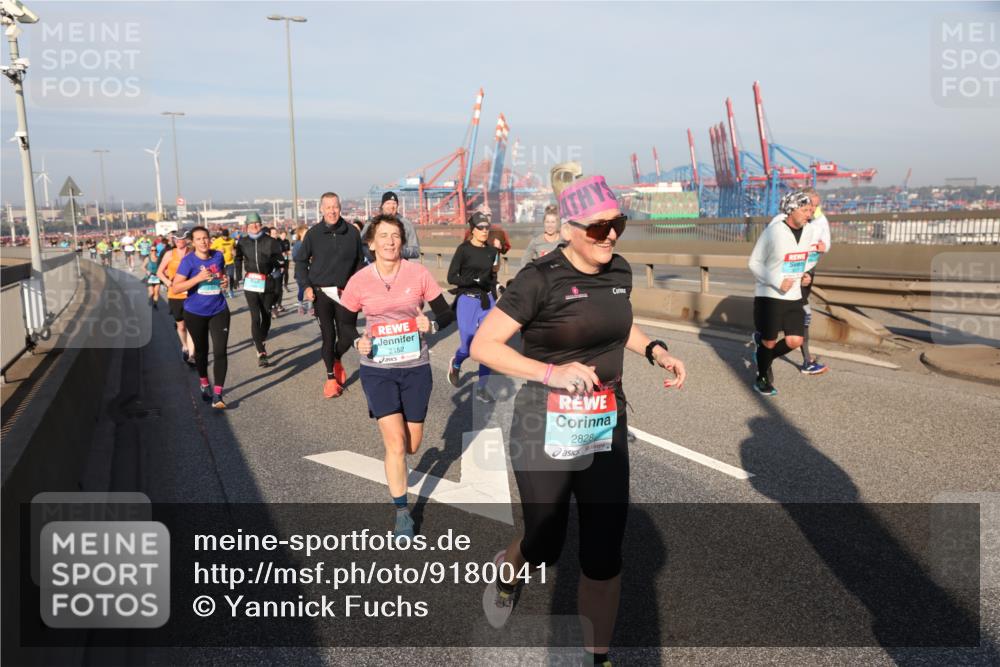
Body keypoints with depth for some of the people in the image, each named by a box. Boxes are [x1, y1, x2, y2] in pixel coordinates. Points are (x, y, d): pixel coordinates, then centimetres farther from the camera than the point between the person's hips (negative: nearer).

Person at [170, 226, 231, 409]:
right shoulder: (188, 260, -12)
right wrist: (198, 278, -27)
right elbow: (175, 287, -16)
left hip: (219, 311, 2)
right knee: (201, 350, 16)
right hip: (195, 313, -2)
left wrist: (225, 281, -3)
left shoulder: (218, 256, -1)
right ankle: (204, 384, 40)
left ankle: (217, 394, -7)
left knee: (220, 351, -9)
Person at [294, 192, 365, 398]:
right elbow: (300, 260, 7)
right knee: (328, 335, 1)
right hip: (321, 293, -1)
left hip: (345, 293, 1)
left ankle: (336, 359, 34)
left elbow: (359, 261, 9)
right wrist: (307, 286, -2)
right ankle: (331, 377, 17)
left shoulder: (352, 232, 0)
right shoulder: (313, 233, -1)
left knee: (348, 335, 1)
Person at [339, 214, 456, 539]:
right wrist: (358, 343, -16)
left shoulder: (418, 273, -7)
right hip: (377, 369, -1)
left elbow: (446, 313, 0)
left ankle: (395, 464, 50)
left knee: (411, 445, 11)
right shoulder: (359, 281, -7)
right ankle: (402, 512, 11)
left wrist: (431, 324, -21)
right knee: (395, 442, -8)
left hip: (415, 367, 1)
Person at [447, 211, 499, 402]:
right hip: (467, 301, -4)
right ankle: (455, 364, 34)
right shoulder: (464, 249, -7)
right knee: (468, 346, -2)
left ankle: (481, 388, 11)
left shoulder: (492, 250, 8)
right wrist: (476, 281, -21)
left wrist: (494, 300, 17)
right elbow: (451, 277, -11)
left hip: (487, 301, 4)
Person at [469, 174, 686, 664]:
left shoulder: (619, 271, 2)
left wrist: (658, 352, 5)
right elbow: (483, 346, -16)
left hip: (606, 430, 5)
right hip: (546, 432, -4)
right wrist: (552, 372, -27)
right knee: (545, 549, 13)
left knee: (603, 555, 7)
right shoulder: (540, 279, -17)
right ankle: (508, 568, 50)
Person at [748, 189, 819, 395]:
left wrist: (805, 276, 0)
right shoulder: (773, 232, -16)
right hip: (768, 296, -5)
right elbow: (754, 263, -10)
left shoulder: (809, 232, 3)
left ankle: (764, 357, 27)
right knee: (769, 342, 3)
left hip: (793, 296, 5)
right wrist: (778, 282, -19)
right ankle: (762, 378, 27)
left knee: (795, 341, -3)